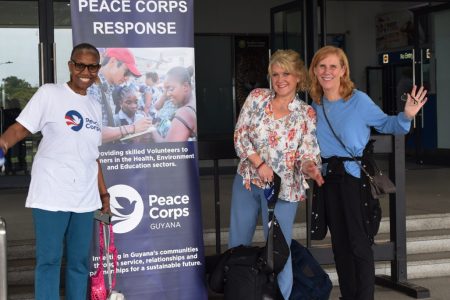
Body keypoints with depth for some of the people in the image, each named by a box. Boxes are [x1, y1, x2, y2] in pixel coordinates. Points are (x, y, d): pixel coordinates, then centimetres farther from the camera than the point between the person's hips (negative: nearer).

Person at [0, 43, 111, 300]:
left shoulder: (95, 107, 15)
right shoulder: (49, 94, -3)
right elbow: (21, 128, -11)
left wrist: (104, 192, 21)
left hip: (85, 198, 6)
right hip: (50, 195, -6)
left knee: (80, 261, 12)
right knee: (49, 260, -1)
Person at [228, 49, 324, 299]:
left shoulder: (307, 114, -3)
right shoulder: (257, 97, 1)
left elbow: (308, 153, -7)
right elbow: (240, 135, -3)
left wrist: (309, 167, -30)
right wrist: (260, 164, -14)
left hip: (283, 188, -3)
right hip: (246, 181, 3)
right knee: (237, 245, 13)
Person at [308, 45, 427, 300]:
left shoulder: (359, 100, -12)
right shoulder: (315, 105, 5)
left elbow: (385, 124, -5)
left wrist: (406, 116, -22)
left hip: (355, 175, -6)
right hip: (330, 176, 6)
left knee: (359, 243, -4)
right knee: (339, 241, 15)